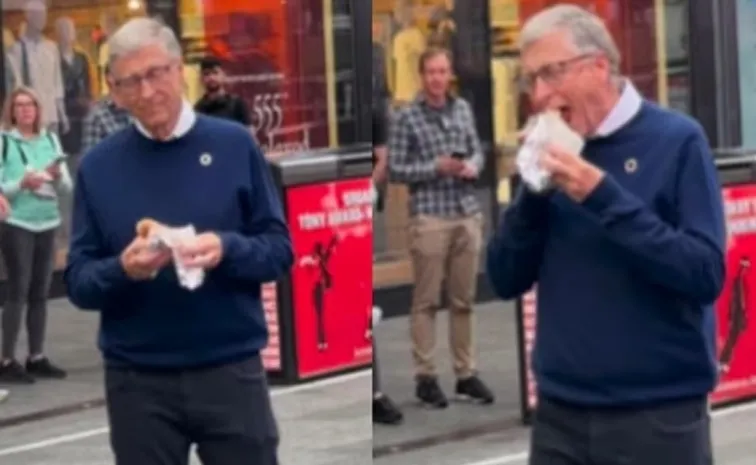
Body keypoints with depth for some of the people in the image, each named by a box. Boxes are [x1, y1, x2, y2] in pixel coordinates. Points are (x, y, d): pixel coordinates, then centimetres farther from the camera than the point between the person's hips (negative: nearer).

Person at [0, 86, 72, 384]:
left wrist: (57, 176, -11)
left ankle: (37, 357, 16)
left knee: (40, 293, 8)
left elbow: (66, 187, 9)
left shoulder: (50, 140, 8)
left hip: (47, 224, 5)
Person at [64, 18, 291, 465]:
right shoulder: (98, 166, 3)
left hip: (231, 371, -1)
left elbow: (280, 250, 0)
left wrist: (227, 250, -20)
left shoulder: (235, 145, 0)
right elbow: (78, 281, 2)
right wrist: (121, 270, -20)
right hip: (138, 380, 1)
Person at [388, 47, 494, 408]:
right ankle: (425, 377, 7)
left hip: (468, 215, 5)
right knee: (426, 300, 1)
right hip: (430, 218, -5)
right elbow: (394, 170, -5)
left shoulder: (463, 109, 10)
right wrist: (436, 168, -15)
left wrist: (473, 166, -5)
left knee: (463, 300, 9)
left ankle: (466, 374, 17)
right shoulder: (407, 117, -5)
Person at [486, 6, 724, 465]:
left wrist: (603, 196, -19)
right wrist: (534, 192, -8)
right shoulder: (554, 153, 6)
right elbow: (506, 280, 7)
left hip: (657, 416, -4)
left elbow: (706, 275, -15)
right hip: (559, 414, 4)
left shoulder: (676, 140, -7)